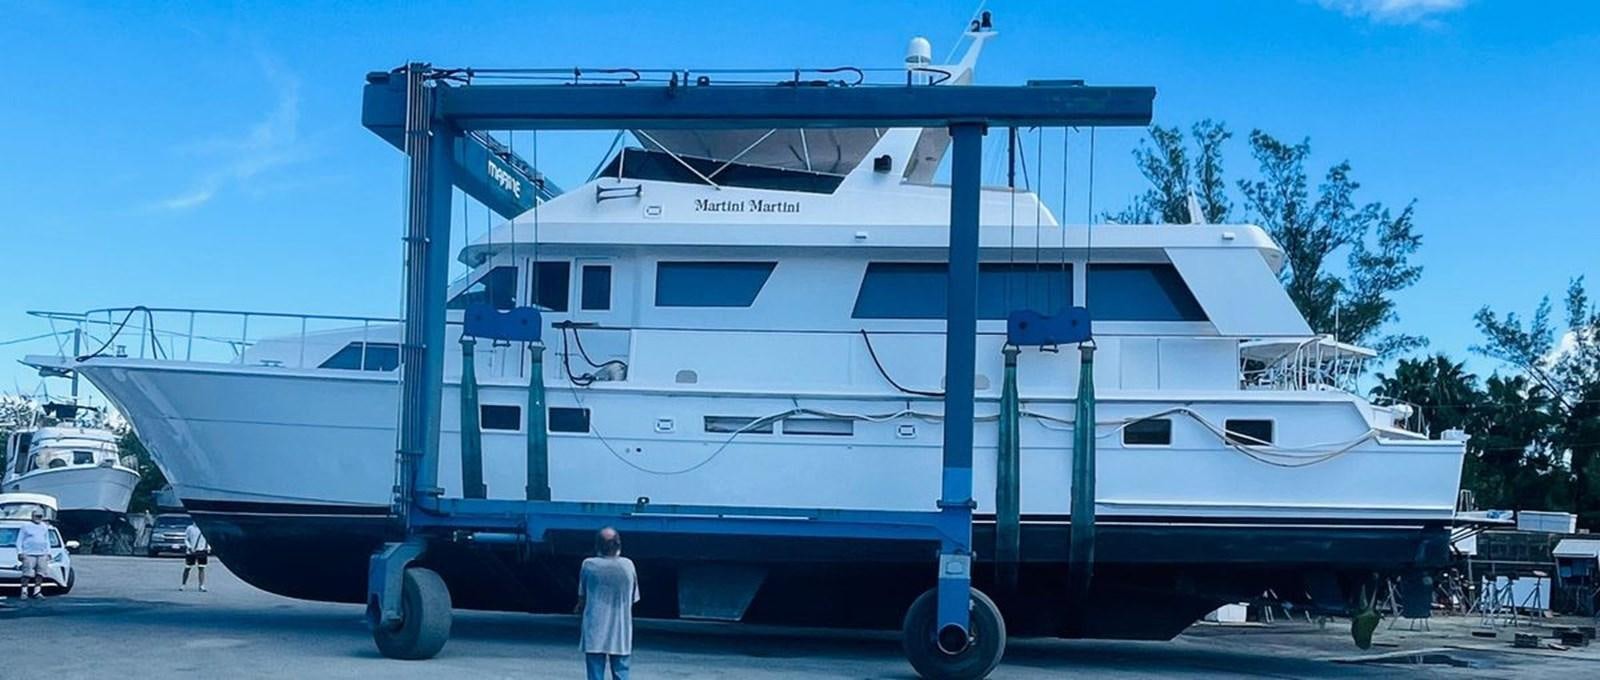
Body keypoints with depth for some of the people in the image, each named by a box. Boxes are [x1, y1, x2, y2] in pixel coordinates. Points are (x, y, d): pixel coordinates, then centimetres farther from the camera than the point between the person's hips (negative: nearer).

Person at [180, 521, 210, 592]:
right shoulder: (190, 529, 2)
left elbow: (207, 542, 15)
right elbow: (186, 539, 2)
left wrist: (208, 554, 10)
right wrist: (189, 547, -14)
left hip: (202, 551, 2)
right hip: (191, 552, -2)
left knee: (201, 569, -2)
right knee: (187, 568, 5)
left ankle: (202, 586, 0)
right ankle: (183, 585, 20)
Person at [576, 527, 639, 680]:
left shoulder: (589, 565, -6)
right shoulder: (628, 565, -2)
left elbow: (582, 598, 1)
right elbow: (633, 599, 5)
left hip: (594, 634, -1)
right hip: (621, 635, 1)